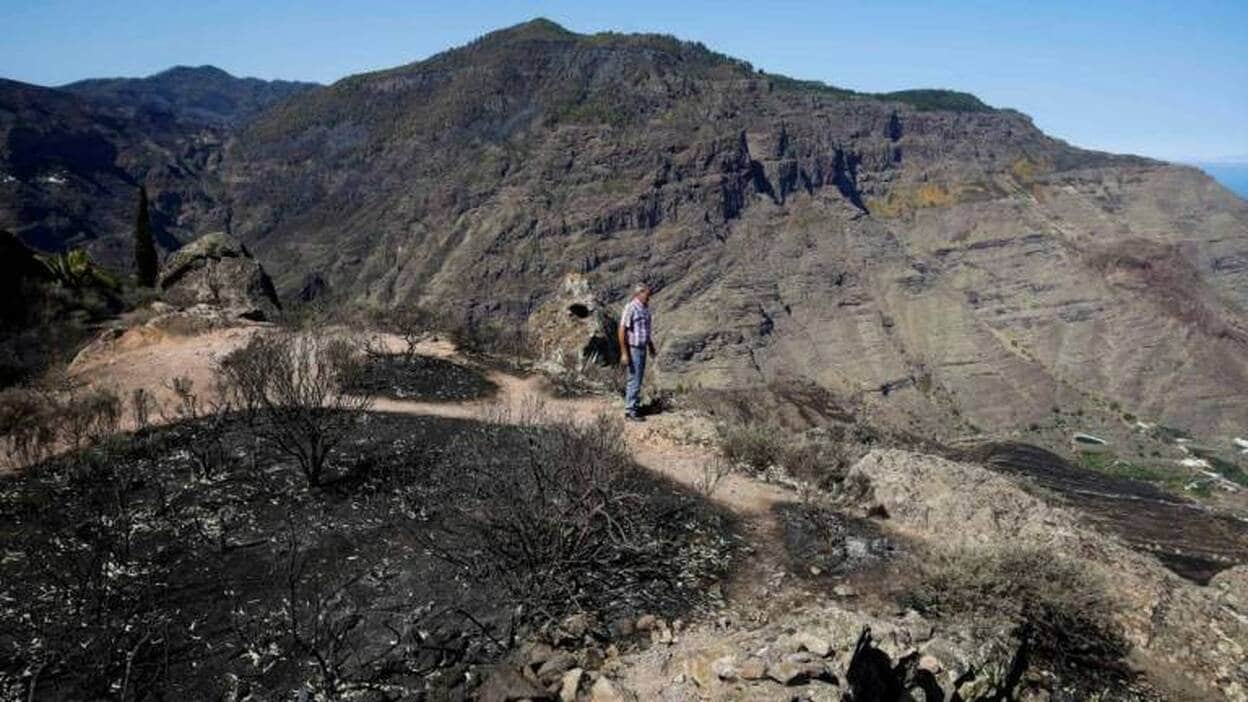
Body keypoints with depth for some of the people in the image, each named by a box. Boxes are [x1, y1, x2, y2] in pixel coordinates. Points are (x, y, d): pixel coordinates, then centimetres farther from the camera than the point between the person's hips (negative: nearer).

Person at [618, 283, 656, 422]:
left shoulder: (645, 308, 9)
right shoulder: (630, 308, -18)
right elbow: (622, 331, -20)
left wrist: (651, 346, 25)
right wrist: (624, 353, -22)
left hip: (642, 349, 9)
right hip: (633, 350, -9)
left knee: (638, 379, 14)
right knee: (634, 380, -6)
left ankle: (633, 405, 24)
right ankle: (630, 410, 1)